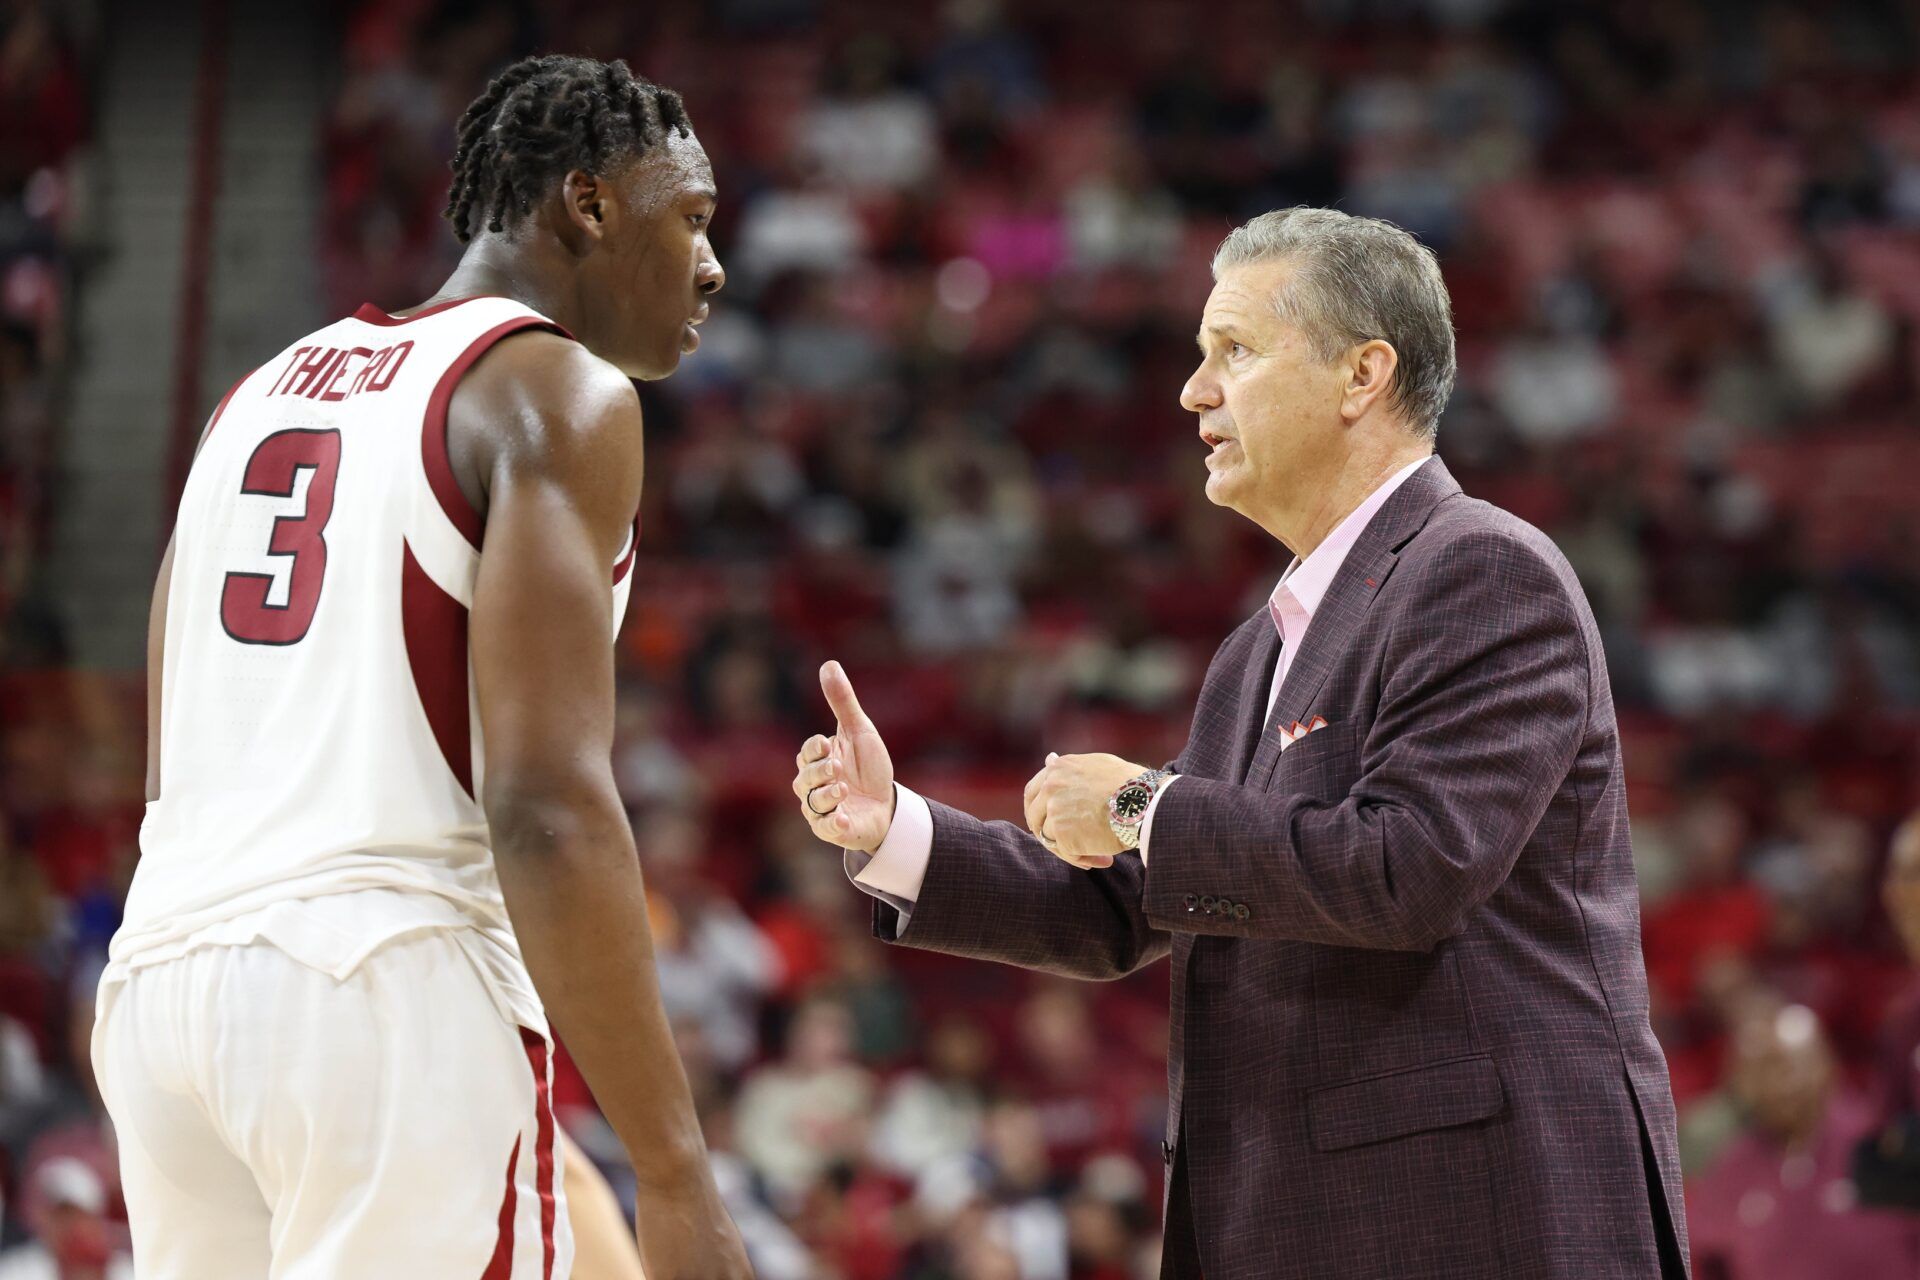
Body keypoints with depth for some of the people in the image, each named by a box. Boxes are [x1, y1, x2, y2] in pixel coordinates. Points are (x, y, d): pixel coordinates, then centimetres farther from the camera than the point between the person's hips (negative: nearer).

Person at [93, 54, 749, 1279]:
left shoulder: (265, 391, 22)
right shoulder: (555, 392, -2)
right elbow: (547, 804, -14)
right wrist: (677, 1176, -15)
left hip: (165, 965, 8)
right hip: (394, 986, -8)